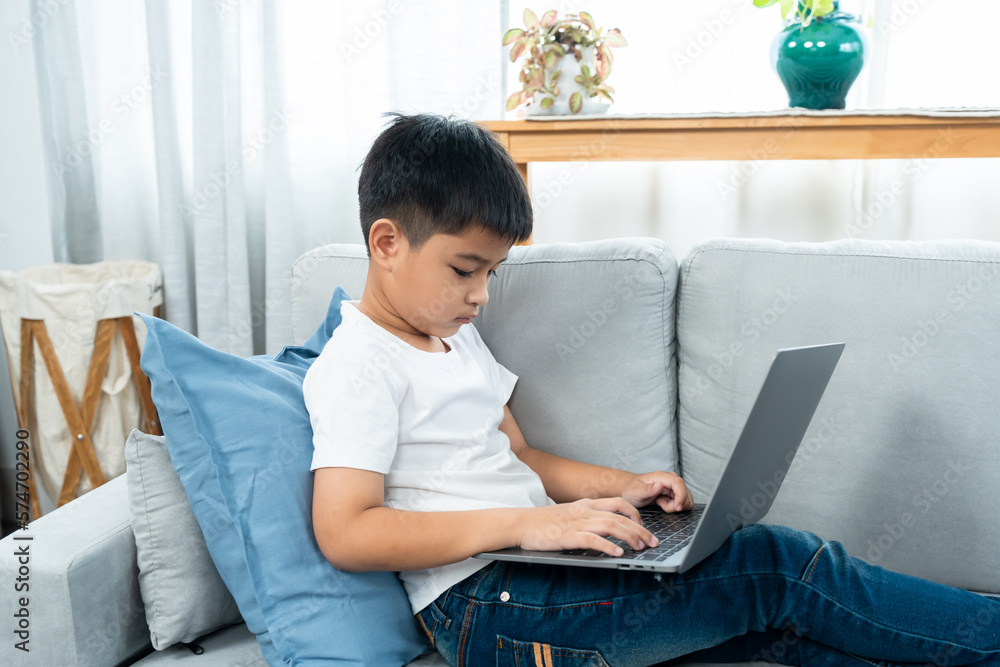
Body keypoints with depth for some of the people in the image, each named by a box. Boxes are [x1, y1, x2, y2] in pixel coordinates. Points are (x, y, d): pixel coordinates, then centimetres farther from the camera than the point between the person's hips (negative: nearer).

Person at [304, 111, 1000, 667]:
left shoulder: (453, 335, 17)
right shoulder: (358, 367, -12)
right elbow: (345, 533, -22)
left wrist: (624, 487, 5)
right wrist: (524, 523, -26)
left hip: (527, 574, 9)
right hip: (483, 608, -8)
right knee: (772, 564, -14)